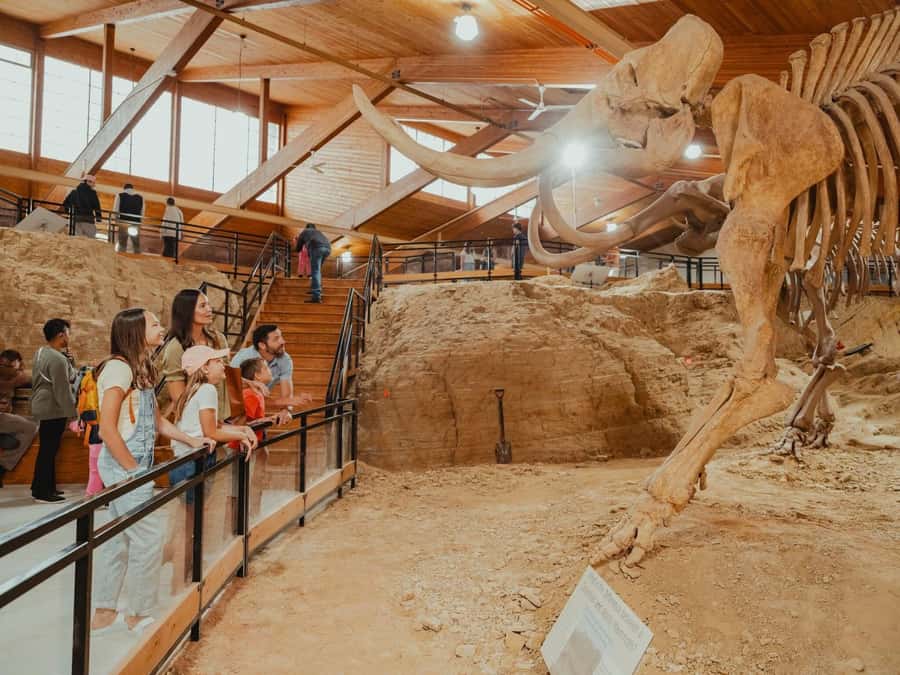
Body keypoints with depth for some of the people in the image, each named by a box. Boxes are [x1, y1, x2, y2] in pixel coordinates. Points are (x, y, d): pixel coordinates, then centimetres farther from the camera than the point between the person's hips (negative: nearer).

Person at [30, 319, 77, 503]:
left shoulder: (40, 353, 11)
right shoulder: (58, 359, -20)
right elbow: (62, 390, -22)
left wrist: (67, 361, 6)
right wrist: (71, 413, -17)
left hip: (42, 407, 10)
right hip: (53, 410, -10)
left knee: (46, 449, 16)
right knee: (49, 450, -2)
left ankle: (41, 487, 25)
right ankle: (43, 492, 5)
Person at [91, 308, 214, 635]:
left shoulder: (140, 369, 13)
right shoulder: (118, 368, -16)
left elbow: (158, 421, 17)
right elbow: (108, 429, -20)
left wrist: (191, 440, 7)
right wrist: (133, 469, -16)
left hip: (135, 467, 9)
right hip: (124, 468, -9)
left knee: (117, 540, 15)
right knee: (148, 540, -1)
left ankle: (103, 614, 27)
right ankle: (140, 615, 15)